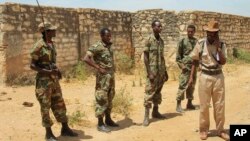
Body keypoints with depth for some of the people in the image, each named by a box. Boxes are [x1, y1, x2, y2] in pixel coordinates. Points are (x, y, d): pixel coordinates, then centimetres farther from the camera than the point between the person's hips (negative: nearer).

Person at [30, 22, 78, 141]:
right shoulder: (39, 46, -14)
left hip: (54, 79, 8)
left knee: (59, 104, 12)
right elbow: (32, 65, -13)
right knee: (45, 107, 3)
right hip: (43, 80, -8)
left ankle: (65, 129, 23)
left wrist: (57, 71, 4)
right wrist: (47, 72, -22)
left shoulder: (52, 44, 10)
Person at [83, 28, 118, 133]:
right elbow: (86, 59, -22)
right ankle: (100, 124, 3)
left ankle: (108, 119, 27)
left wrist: (112, 71, 12)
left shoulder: (109, 46, 11)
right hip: (103, 76, -8)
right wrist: (98, 68, -21)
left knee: (109, 98, 15)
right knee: (102, 99, -4)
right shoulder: (96, 47, -14)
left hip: (111, 75, 8)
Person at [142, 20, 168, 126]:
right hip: (152, 71, -6)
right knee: (149, 92, -5)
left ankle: (155, 112, 23)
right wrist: (149, 73, -16)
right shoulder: (149, 40, -8)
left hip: (161, 71, 7)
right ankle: (146, 116, -2)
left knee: (158, 92, 12)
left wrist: (165, 71, 15)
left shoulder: (161, 40, 11)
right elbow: (145, 57, -11)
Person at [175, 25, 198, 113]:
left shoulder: (197, 42, 9)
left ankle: (189, 103, 20)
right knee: (182, 85, -8)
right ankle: (178, 105, -4)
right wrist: (181, 65, -13)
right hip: (186, 66, -5)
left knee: (192, 86, 10)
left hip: (194, 66, 5)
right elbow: (178, 55, -4)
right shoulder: (182, 41, -2)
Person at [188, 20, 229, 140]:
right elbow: (195, 60, 3)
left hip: (218, 77, 2)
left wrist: (218, 47, -16)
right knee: (204, 105, 5)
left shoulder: (222, 45, 0)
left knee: (220, 105, 8)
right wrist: (191, 76, -1)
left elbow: (223, 62, -10)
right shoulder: (200, 44, -3)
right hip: (205, 77, -1)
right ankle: (204, 129, 19)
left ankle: (220, 130, 22)